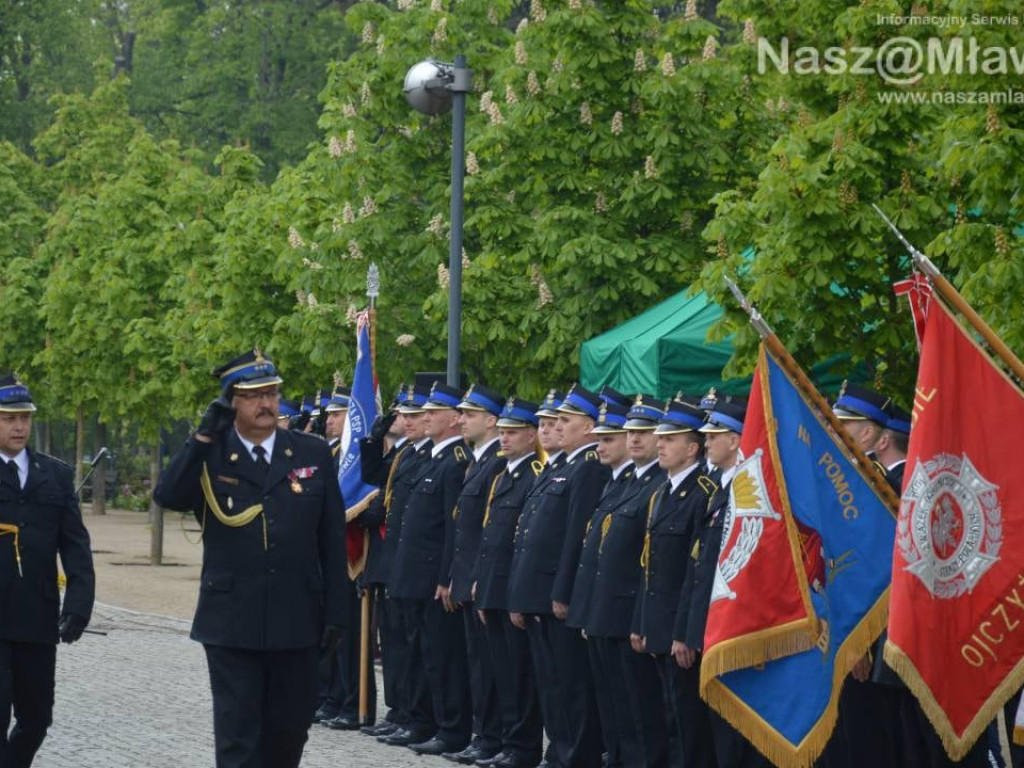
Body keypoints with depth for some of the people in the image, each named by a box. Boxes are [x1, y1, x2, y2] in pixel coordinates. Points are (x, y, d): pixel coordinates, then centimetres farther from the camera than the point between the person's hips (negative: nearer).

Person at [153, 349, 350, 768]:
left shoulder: (313, 454, 4)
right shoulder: (208, 456, 1)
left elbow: (333, 541, 6)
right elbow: (168, 496, -18)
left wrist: (335, 613, 3)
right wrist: (204, 436, -22)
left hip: (297, 623, 2)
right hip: (232, 624, -2)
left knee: (288, 733, 12)